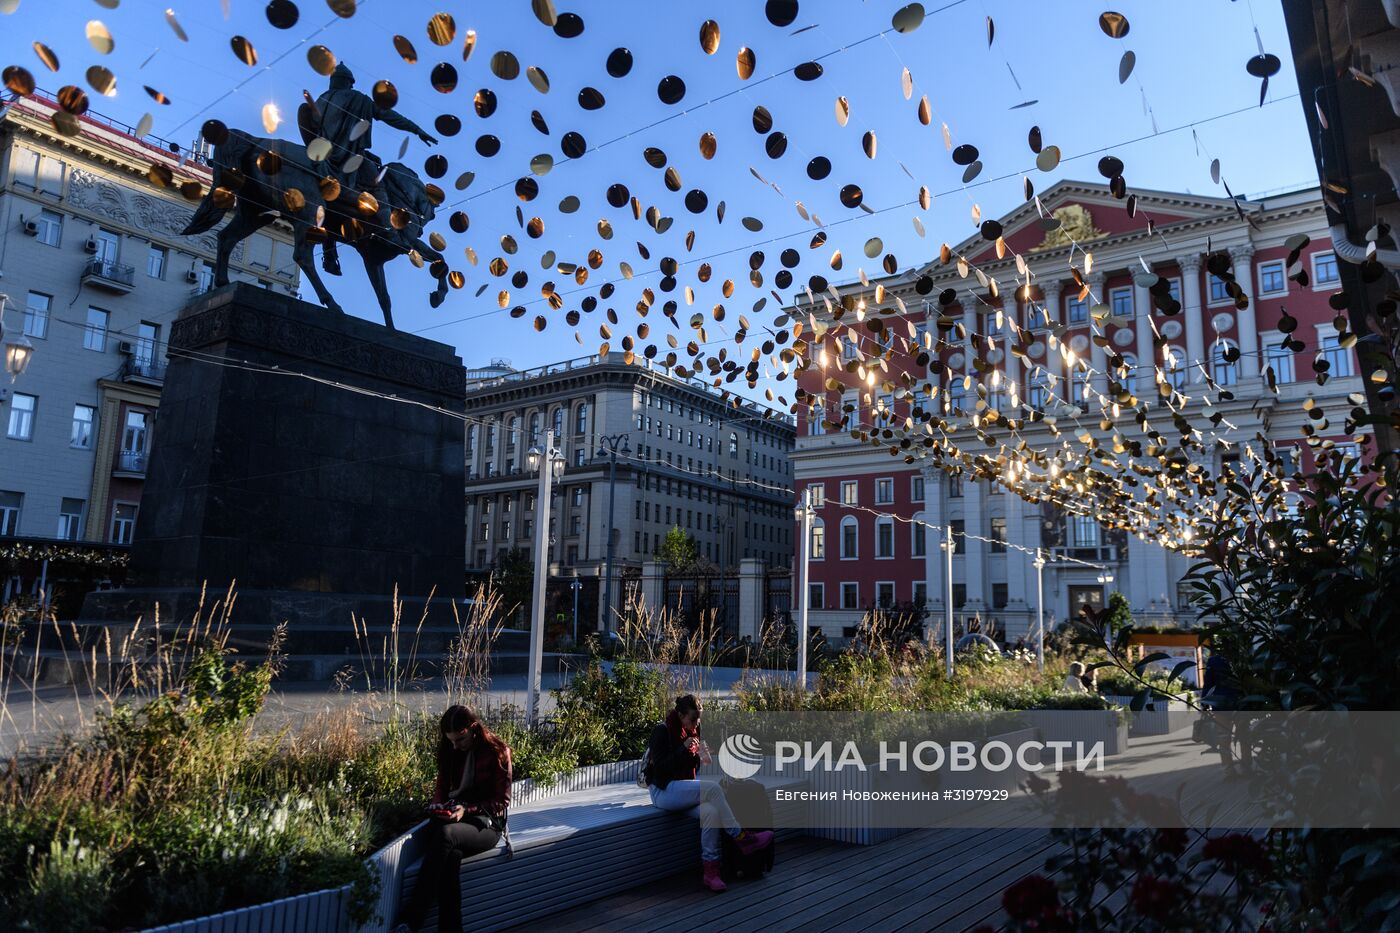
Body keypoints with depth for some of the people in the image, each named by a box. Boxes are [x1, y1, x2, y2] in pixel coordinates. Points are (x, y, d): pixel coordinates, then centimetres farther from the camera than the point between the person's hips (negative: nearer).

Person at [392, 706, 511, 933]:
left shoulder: (498, 751, -5)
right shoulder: (449, 751, 10)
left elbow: (502, 800, -5)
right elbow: (442, 787, 18)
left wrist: (467, 810, -18)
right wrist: (438, 806, -5)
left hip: (485, 822, -4)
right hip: (452, 817, 4)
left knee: (446, 834, -37)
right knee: (451, 855, -34)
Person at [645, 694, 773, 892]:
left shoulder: (691, 731, 11)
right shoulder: (662, 730, -11)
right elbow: (659, 767, -16)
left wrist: (699, 756, -4)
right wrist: (683, 749, -25)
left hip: (683, 789, 6)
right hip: (663, 791, -6)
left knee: (711, 811, -27)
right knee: (712, 788, -29)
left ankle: (710, 870, -23)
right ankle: (742, 839, -20)